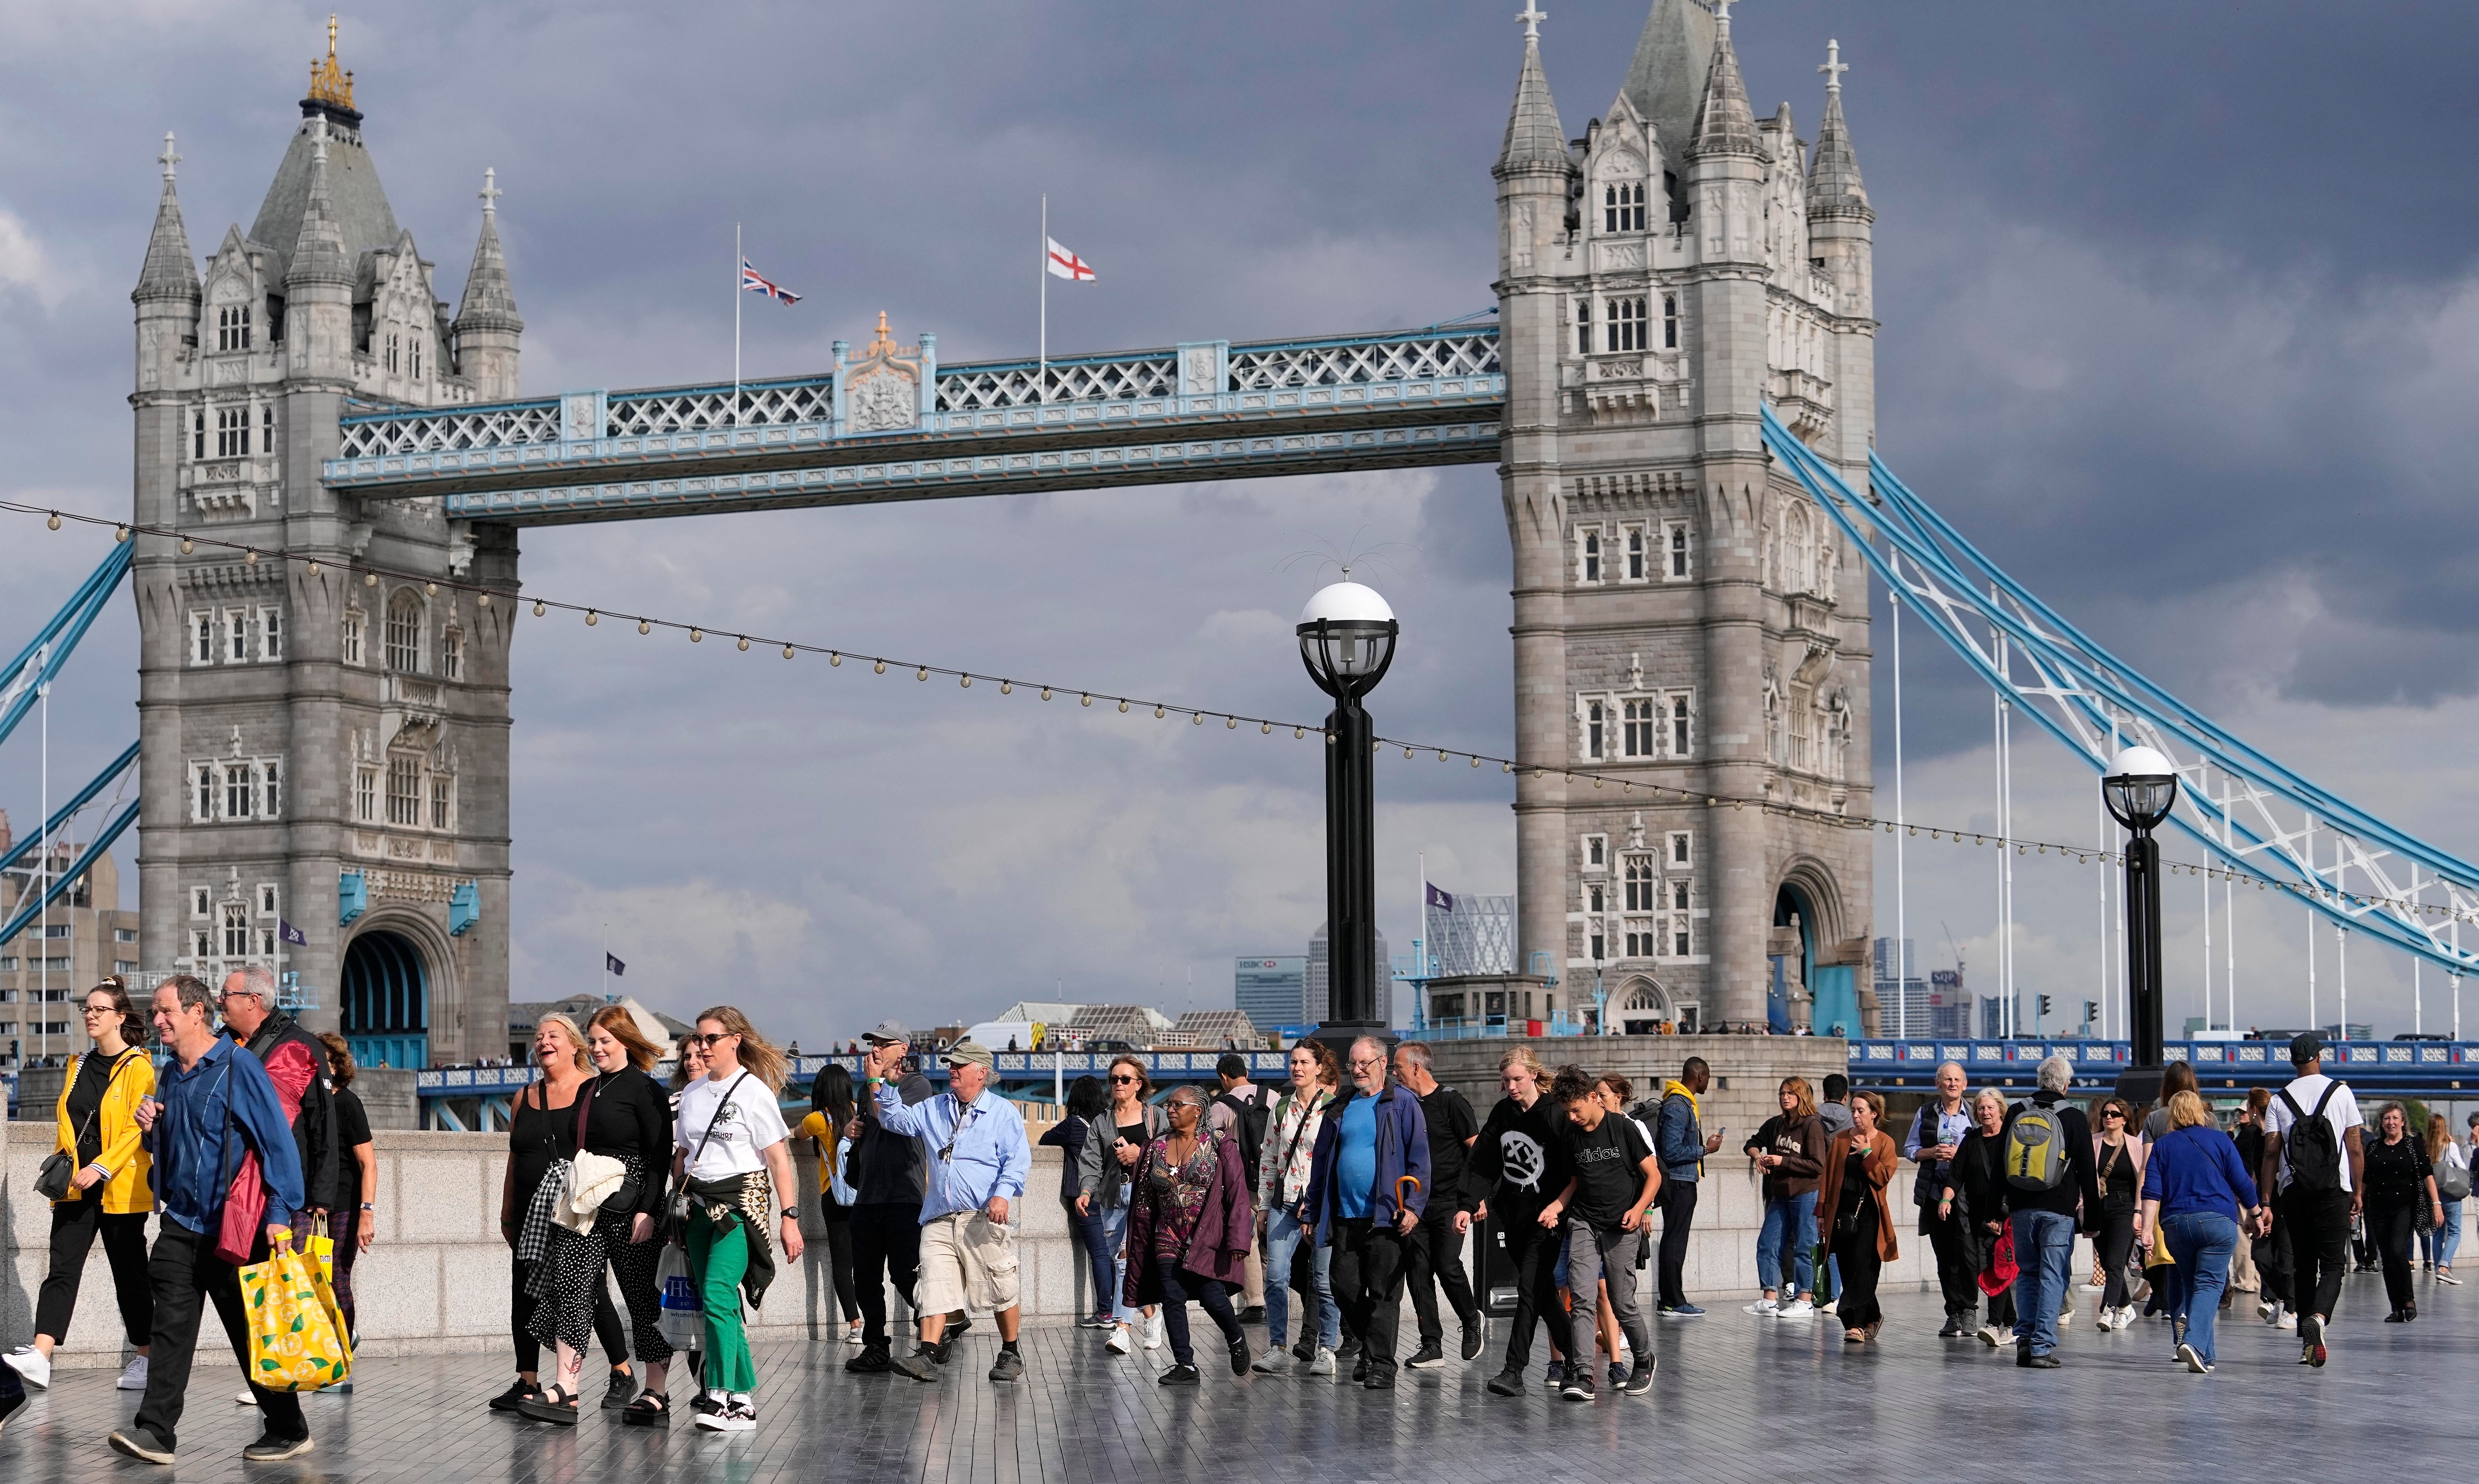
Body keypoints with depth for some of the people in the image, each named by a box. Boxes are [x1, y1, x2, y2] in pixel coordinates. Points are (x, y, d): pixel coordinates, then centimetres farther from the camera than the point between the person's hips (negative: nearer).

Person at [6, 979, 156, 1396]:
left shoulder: (138, 1068, -7)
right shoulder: (79, 1065, 14)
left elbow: (138, 1129, -13)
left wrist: (101, 1169, -20)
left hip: (119, 1190, -5)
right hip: (76, 1186, 5)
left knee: (130, 1272, 4)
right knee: (62, 1267, -6)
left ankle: (144, 1358, 15)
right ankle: (39, 1357, -17)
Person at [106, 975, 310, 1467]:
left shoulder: (238, 1067, -11)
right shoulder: (170, 1076, 13)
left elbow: (279, 1141, -15)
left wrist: (281, 1214, -20)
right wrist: (151, 1128, 3)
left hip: (236, 1229, -7)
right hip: (181, 1223, 7)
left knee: (253, 1334, 0)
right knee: (169, 1326, -2)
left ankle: (289, 1431, 11)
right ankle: (155, 1432, -5)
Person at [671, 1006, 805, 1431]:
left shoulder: (754, 1092, -5)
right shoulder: (692, 1093, 14)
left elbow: (779, 1158, -8)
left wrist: (789, 1217, -12)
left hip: (741, 1201, -6)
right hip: (700, 1205, 7)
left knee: (718, 1296, -20)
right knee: (719, 1307, 5)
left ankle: (721, 1396, -21)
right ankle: (743, 1400, 10)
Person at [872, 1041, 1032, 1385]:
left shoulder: (1003, 1112, 3)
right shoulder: (933, 1110, 20)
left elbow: (1018, 1160, -4)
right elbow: (897, 1119, 20)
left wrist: (1003, 1193, -20)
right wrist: (878, 1081, 10)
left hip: (985, 1219, -4)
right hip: (940, 1218, 4)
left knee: (1000, 1291, 1)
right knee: (934, 1287, -8)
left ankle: (1010, 1354, 15)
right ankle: (928, 1354, -15)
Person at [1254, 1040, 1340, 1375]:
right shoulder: (1282, 1107, 11)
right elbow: (1269, 1156, 17)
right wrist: (1263, 1204, 14)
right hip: (1284, 1203, 4)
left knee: (1324, 1280, 0)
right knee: (1276, 1276, -5)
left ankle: (1326, 1350, 10)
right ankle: (1277, 1350, -2)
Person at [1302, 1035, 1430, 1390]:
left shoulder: (1403, 1104, -1)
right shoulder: (1341, 1107, 14)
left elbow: (1419, 1158, -6)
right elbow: (1322, 1159, 18)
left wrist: (1414, 1206, -15)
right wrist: (1314, 1211, 15)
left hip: (1386, 1216, -5)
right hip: (1345, 1216, 5)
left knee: (1383, 1294, -3)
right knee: (1345, 1290, 7)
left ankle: (1381, 1364, 0)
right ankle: (1371, 1347, 25)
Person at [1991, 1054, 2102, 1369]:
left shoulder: (2015, 1115, 6)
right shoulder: (2074, 1119, -2)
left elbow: (2000, 1166, 9)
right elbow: (2087, 1172, 0)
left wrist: (1995, 1211, 14)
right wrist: (2092, 1218, 6)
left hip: (2021, 1209, 3)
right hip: (2059, 1210, -3)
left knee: (2027, 1274, 15)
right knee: (2052, 1276, -1)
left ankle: (2024, 1340, 8)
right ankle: (2042, 1347, -7)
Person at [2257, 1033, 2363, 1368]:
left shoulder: (2280, 1100, 5)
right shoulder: (2341, 1092, 2)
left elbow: (2271, 1153, -1)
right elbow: (2356, 1148, 1)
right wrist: (2358, 1192, 10)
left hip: (2293, 1190, 2)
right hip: (2334, 1190, -2)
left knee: (2303, 1265, 12)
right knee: (2333, 1264, 0)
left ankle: (2307, 1344, 12)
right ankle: (2318, 1318, -28)